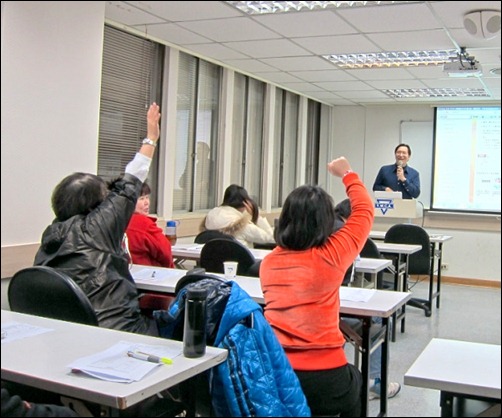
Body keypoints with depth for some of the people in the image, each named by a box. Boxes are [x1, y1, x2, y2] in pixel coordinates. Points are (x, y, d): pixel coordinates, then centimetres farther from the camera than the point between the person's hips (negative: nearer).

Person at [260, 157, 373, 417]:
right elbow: (365, 211, 6)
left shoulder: (268, 262, 2)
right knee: (354, 378, 32)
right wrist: (347, 174, 20)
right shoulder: (331, 256, -10)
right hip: (323, 381, -4)